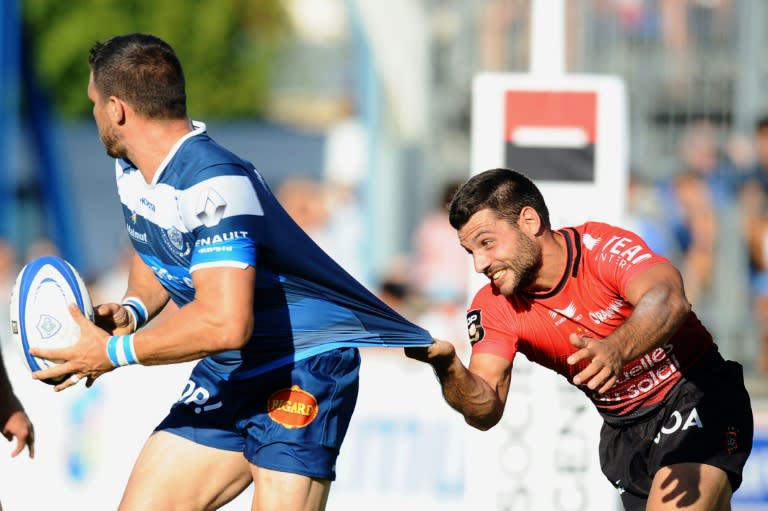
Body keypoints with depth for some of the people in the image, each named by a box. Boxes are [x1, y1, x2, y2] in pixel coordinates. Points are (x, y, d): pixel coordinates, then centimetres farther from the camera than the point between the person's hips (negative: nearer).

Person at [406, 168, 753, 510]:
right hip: (624, 430, 6)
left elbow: (669, 301, -41)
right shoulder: (494, 308, -6)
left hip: (696, 398, -6)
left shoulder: (603, 247, -22)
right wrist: (447, 367, -36)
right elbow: (486, 411, -15)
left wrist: (617, 350, -61)